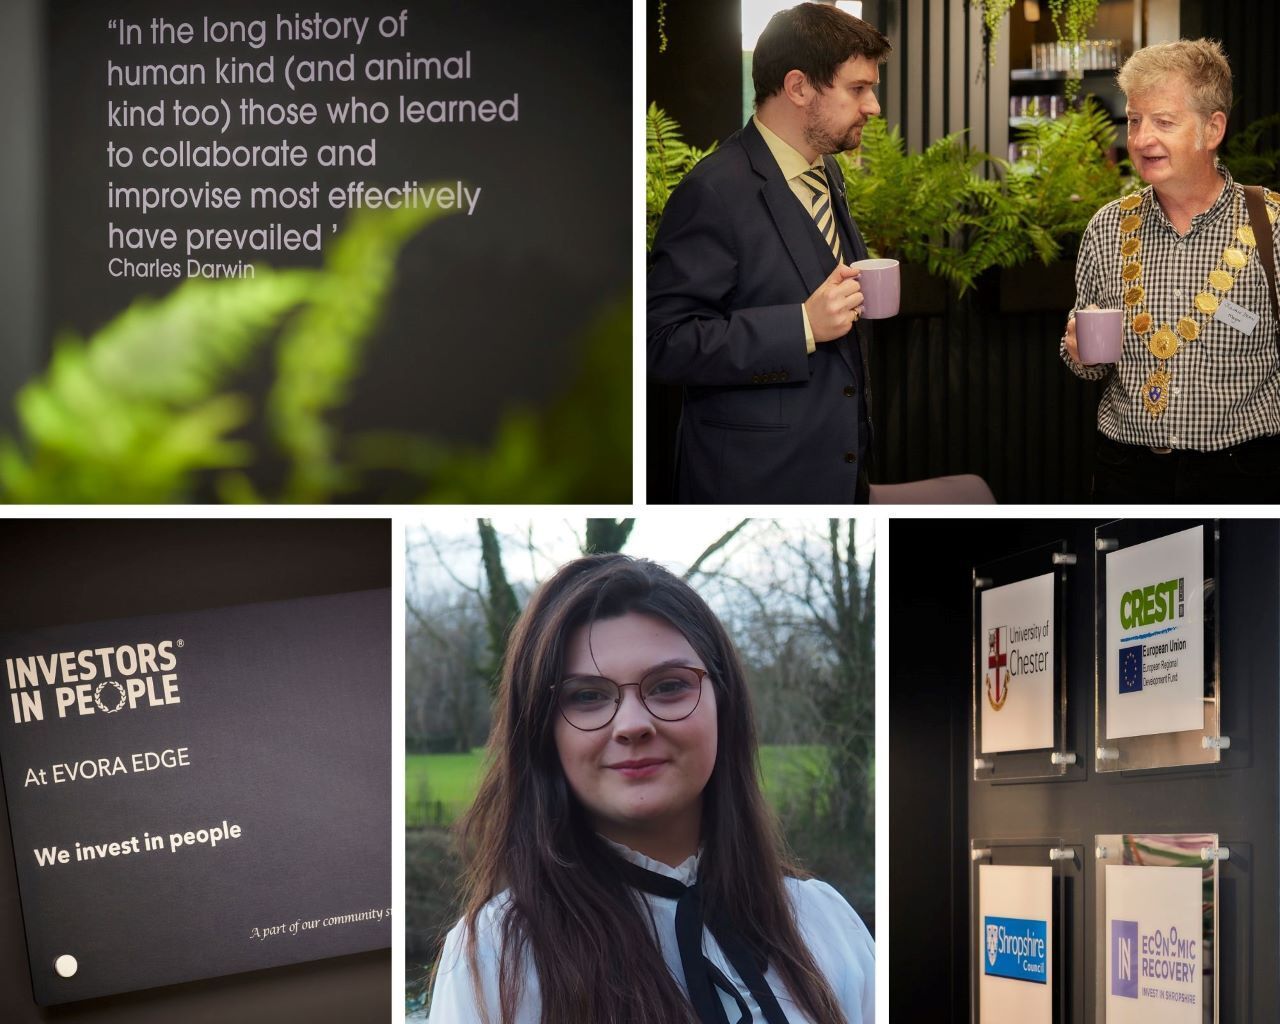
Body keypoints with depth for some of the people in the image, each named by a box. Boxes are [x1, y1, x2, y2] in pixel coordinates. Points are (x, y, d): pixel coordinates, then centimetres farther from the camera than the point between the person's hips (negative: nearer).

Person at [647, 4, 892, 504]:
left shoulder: (827, 175, 11)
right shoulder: (713, 193, -17)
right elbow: (664, 340, -22)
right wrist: (804, 326, -25)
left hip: (839, 467, 8)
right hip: (758, 480, -8)